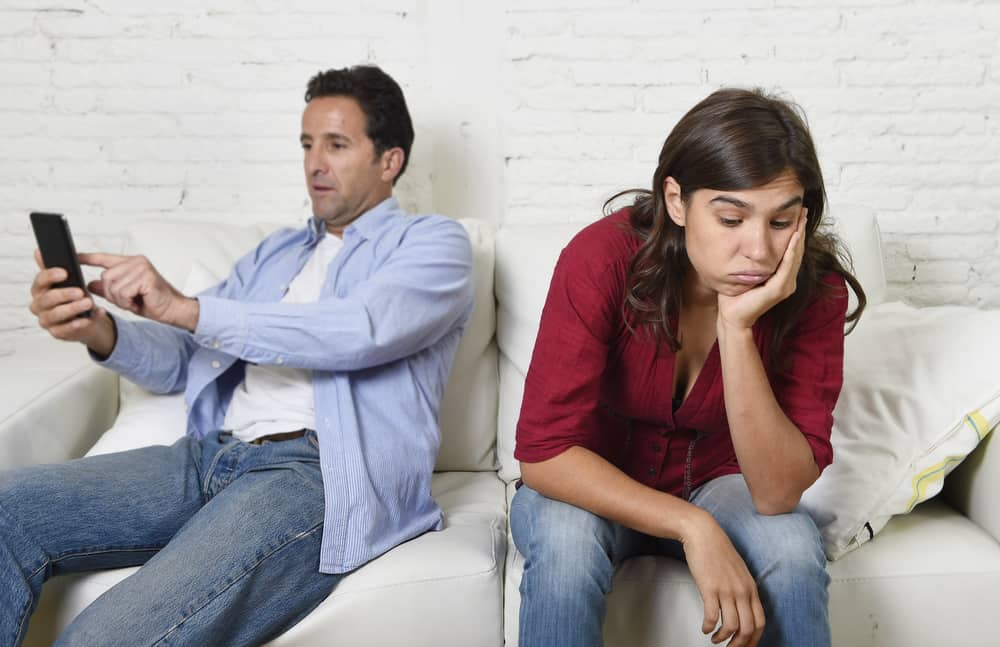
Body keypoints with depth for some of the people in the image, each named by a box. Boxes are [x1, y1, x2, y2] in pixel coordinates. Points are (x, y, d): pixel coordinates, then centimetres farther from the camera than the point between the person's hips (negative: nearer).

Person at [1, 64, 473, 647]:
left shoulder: (432, 242, 8)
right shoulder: (277, 253, 27)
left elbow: (363, 330, -14)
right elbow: (180, 360, 21)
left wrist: (187, 309, -18)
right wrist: (99, 331, -3)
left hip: (322, 472, -7)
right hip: (213, 456, 7)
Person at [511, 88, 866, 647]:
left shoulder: (814, 288, -20)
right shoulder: (603, 258, -26)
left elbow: (778, 493, -25)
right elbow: (544, 451, -27)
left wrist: (739, 328, -36)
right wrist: (692, 527, -37)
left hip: (717, 485, 2)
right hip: (593, 490, -1)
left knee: (792, 547, -28)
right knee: (565, 538, -34)